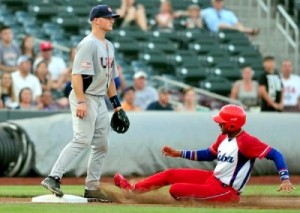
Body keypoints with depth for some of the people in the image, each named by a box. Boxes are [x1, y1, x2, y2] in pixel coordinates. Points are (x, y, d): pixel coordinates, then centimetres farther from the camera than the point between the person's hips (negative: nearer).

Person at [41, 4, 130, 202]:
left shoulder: (109, 46, 16)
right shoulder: (88, 44, -12)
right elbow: (77, 74, -20)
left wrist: (117, 104, 18)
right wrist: (80, 102, -27)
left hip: (100, 101, 9)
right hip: (85, 98, -9)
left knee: (101, 145, 8)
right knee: (82, 139, -20)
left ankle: (92, 187, 13)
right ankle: (53, 177, -24)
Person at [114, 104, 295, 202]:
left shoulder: (246, 141, -23)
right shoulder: (224, 137, 5)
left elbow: (275, 154, -25)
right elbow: (209, 154, 21)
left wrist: (285, 179, -37)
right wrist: (179, 153, 20)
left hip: (225, 191, -9)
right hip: (213, 178, 9)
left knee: (176, 190, -17)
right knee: (170, 174, 12)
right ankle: (133, 188, 23)